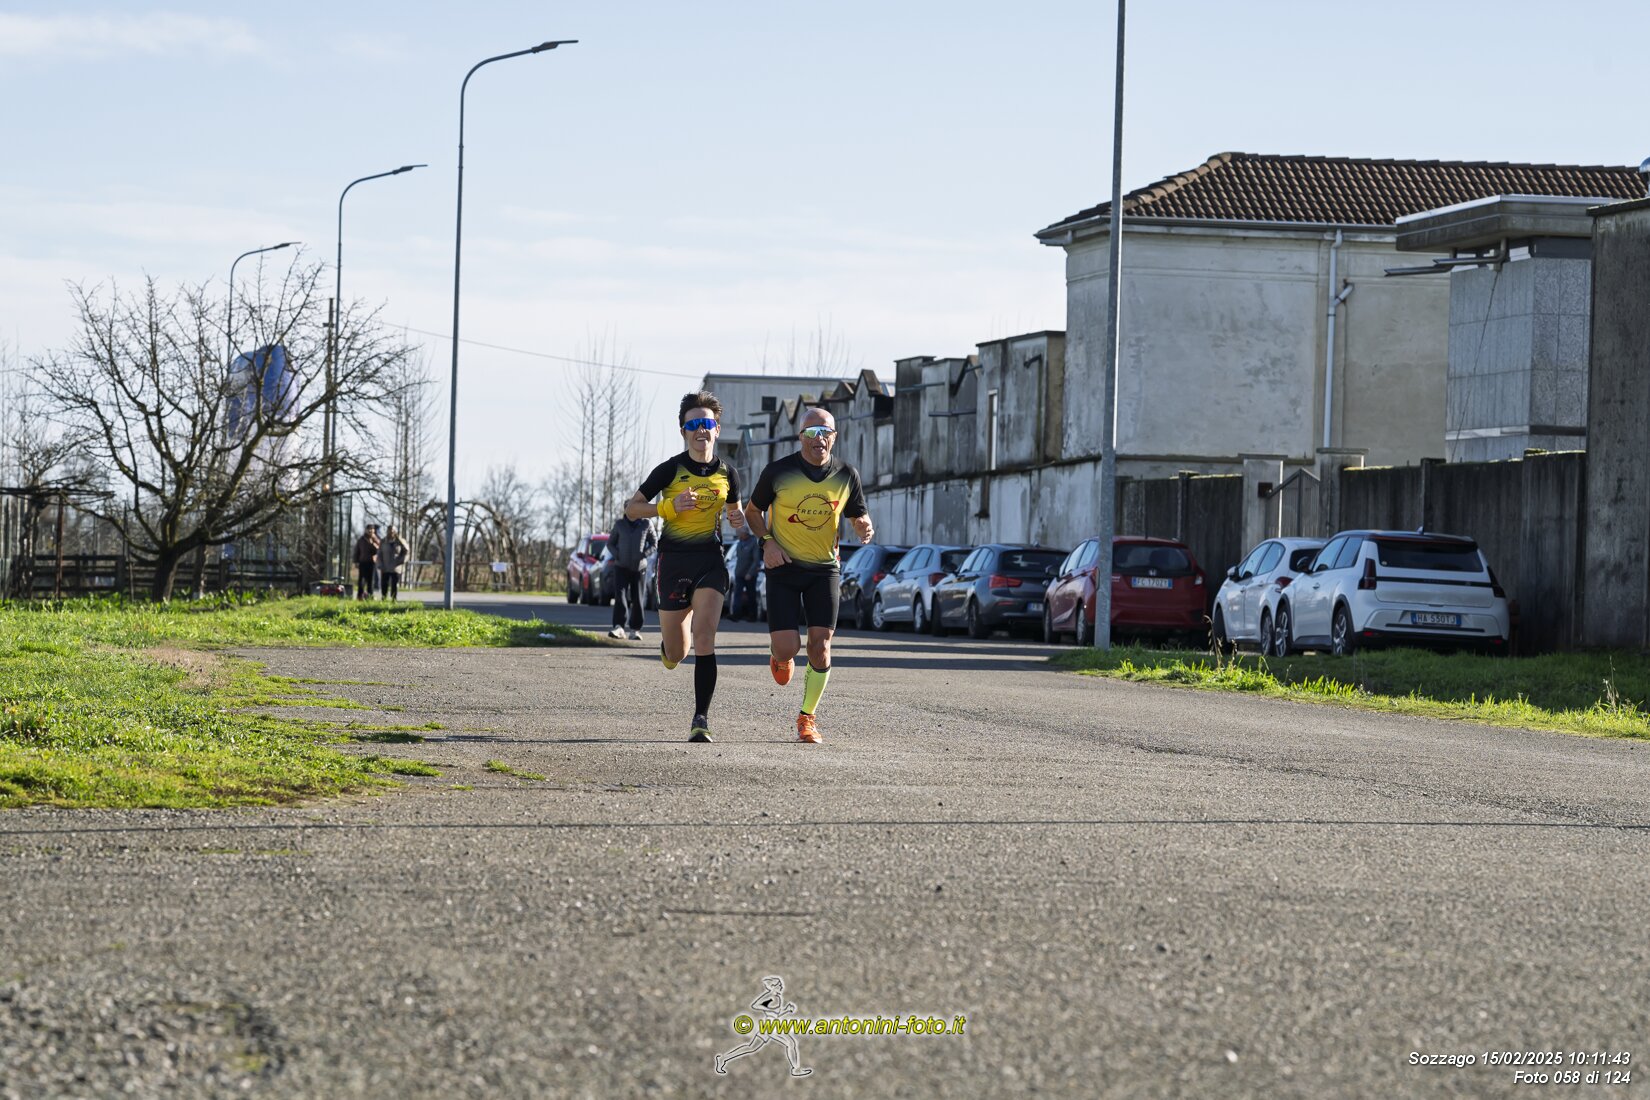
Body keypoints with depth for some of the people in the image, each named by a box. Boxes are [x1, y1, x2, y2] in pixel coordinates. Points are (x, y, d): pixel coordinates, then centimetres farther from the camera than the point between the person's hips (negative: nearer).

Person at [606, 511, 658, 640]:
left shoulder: (646, 523, 1)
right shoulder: (620, 524, 4)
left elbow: (654, 543, 7)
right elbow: (610, 543, 13)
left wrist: (644, 554, -9)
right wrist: (617, 555, -5)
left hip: (639, 567, 0)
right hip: (621, 566, 0)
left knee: (637, 599, 2)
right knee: (620, 596, -13)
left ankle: (635, 630, 10)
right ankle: (618, 627, -21)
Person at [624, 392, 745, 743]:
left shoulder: (726, 473, 5)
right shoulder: (670, 470, -4)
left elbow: (734, 510, 22)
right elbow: (631, 508, 0)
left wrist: (738, 521, -3)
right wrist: (670, 506, -16)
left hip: (710, 559, 1)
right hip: (674, 559, -1)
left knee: (705, 638, -18)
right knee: (675, 654, 4)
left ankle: (701, 719, -14)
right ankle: (670, 643, 44)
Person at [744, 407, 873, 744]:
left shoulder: (846, 475, -2)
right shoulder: (778, 472, -8)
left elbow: (859, 517, 9)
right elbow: (753, 510, 6)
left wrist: (864, 528, -15)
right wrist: (767, 541, -11)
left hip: (824, 568, 2)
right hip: (783, 566, -2)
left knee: (820, 645, -8)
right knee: (787, 648, -10)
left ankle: (807, 717, 10)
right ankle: (779, 654, 31)